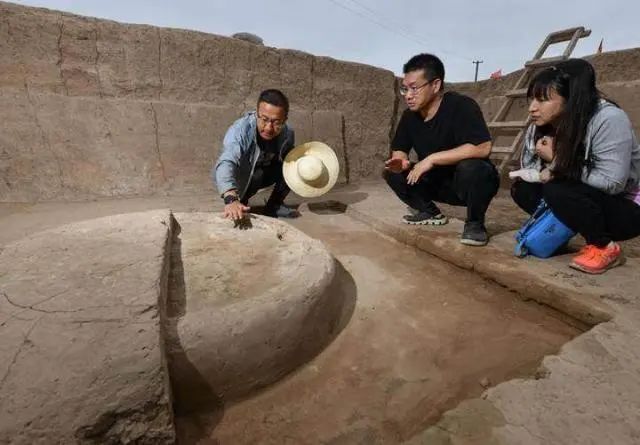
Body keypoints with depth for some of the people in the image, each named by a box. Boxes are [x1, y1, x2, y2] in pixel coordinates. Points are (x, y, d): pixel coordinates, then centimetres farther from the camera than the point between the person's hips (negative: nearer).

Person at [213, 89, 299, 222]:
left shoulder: (287, 133, -21)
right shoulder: (240, 130, -37)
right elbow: (226, 163, -52)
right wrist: (231, 199, -70)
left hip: (263, 173, 4)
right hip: (236, 178, -4)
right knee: (256, 177, -32)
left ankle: (274, 205, 2)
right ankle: (241, 202, -1)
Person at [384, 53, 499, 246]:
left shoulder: (461, 106, -23)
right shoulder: (410, 116, -4)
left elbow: (483, 147, -34)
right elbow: (399, 150, 4)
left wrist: (432, 159, -32)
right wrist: (400, 162, -21)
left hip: (473, 181, -6)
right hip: (439, 182, 6)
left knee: (470, 168, -39)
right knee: (392, 173, -7)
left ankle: (475, 223, -11)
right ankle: (430, 212, 10)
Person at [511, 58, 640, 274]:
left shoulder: (609, 119, -25)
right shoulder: (540, 127, -6)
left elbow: (611, 183, -31)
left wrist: (557, 161, -24)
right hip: (588, 204, 6)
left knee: (557, 190, -31)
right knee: (522, 189, -12)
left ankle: (605, 247, -10)